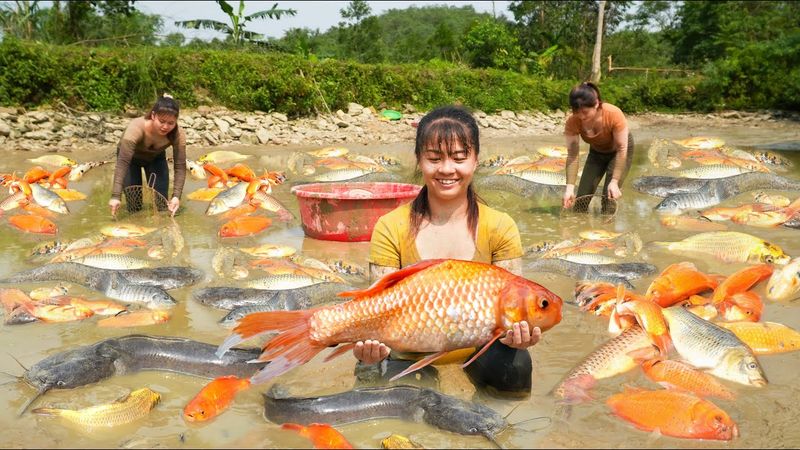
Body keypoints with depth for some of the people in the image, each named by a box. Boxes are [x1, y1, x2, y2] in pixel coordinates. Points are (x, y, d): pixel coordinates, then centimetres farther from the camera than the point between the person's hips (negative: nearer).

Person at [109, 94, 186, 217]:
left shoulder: (178, 134, -33)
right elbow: (123, 162, -45)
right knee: (134, 208, -7)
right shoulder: (136, 128, -42)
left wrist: (176, 196, -41)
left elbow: (180, 166, -29)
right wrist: (115, 196, -51)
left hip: (156, 157, 2)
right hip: (131, 157, -2)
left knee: (161, 205, -5)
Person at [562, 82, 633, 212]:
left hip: (619, 151, -3)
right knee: (582, 196, -1)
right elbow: (572, 155, -28)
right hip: (596, 152, 3)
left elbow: (621, 149, -31)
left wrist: (614, 181, -36)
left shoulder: (614, 114, -38)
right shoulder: (573, 122, -30)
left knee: (609, 197, -12)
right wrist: (570, 187, -38)